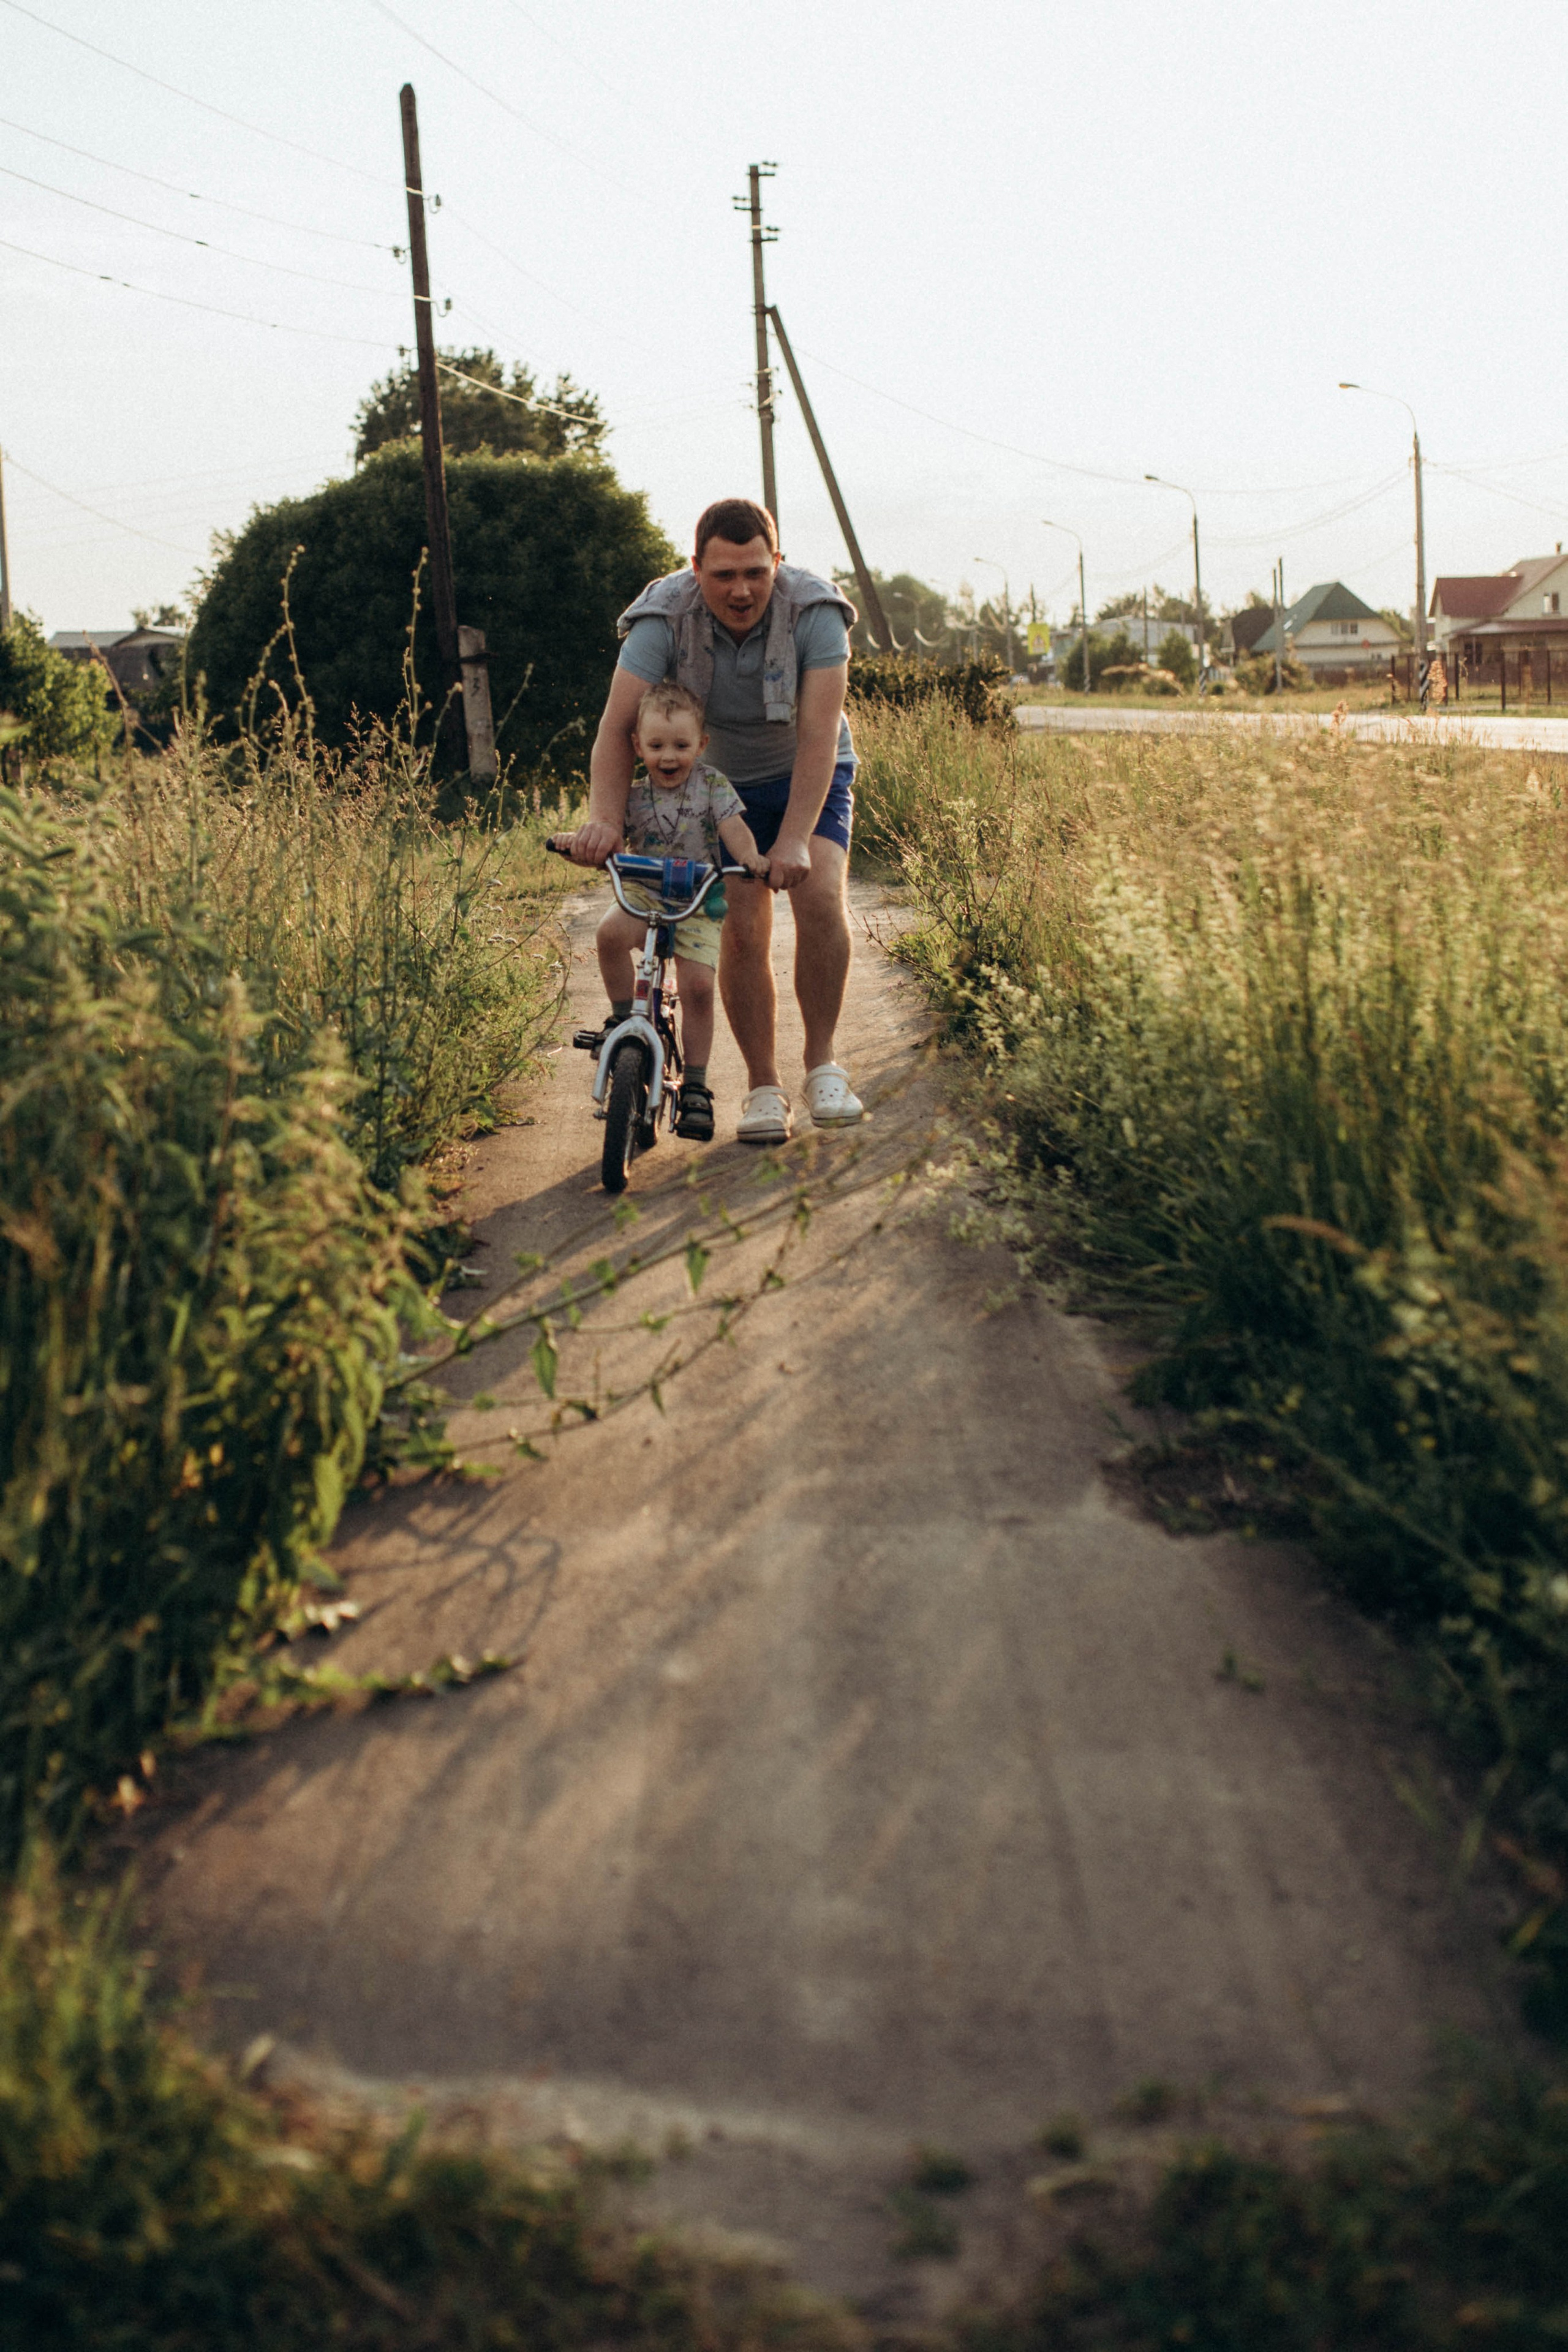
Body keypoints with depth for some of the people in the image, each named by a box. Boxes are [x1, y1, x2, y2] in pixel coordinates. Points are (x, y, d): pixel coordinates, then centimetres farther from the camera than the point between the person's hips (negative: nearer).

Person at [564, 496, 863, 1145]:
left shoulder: (814, 613, -26)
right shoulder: (664, 619, -23)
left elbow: (818, 734, -32)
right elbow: (618, 726, -30)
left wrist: (795, 839, -42)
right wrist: (605, 818, -46)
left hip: (806, 778, -1)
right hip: (720, 784, 1)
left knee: (820, 895, -23)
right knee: (742, 928, -12)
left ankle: (822, 1064, -8)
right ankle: (763, 1087, 0)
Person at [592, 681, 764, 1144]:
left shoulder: (711, 785, -4)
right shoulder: (633, 797, -1)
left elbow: (733, 828, -13)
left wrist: (750, 857, -35)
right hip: (642, 894, 1)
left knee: (698, 986, -15)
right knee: (611, 932, -32)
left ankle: (695, 1086, 0)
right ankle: (623, 1018, -10)